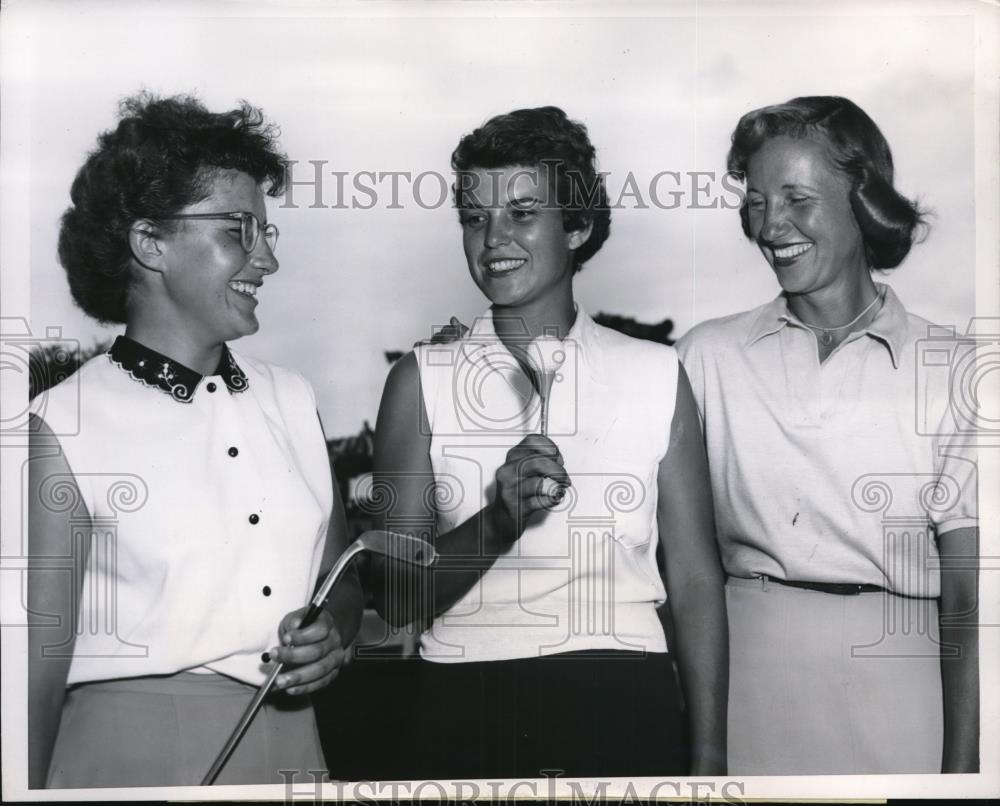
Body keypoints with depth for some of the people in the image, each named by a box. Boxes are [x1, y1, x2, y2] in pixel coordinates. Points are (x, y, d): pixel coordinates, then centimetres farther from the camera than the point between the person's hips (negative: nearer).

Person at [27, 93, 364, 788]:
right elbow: (39, 669, -10)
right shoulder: (65, 428, -12)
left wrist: (333, 631, -7)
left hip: (293, 741, 5)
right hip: (133, 750, -5)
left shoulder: (292, 398, 3)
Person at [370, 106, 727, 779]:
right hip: (468, 708, 0)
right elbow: (395, 597, -3)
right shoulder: (421, 380, 0)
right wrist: (500, 521, -19)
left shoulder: (657, 374, 1)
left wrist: (709, 760, -3)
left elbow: (695, 582, 1)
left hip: (625, 706, 1)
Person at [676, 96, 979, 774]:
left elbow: (967, 599, -1)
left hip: (888, 688, -1)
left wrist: (960, 765, -7)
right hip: (737, 679, 1)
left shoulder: (944, 369, 0)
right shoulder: (708, 354, 5)